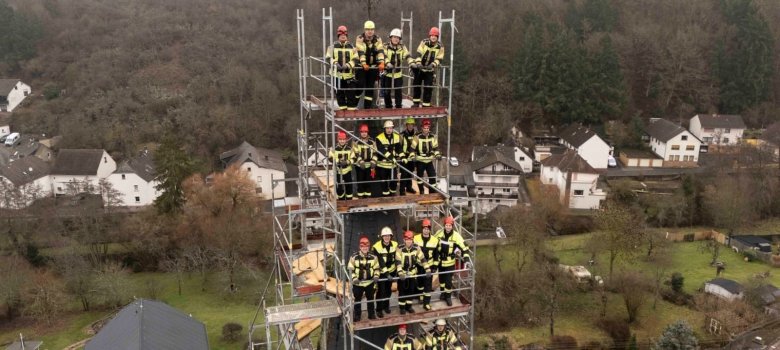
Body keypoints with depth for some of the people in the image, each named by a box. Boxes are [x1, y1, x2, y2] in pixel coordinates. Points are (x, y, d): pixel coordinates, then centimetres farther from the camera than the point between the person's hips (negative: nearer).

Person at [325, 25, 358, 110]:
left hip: (349, 74, 0)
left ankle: (352, 108, 6)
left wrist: (348, 65, -16)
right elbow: (328, 57, -2)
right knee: (339, 92, 8)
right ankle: (342, 107, 20)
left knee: (351, 93, -1)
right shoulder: (333, 46, 5)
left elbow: (355, 59, 1)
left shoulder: (351, 46, 7)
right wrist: (335, 64, -20)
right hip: (337, 73, 0)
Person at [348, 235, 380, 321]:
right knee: (357, 299, 9)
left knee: (370, 299, 15)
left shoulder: (373, 257, -4)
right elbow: (350, 270, -8)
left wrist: (376, 276, -12)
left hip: (370, 282, 2)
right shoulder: (354, 257, -11)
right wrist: (354, 278, -21)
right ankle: (357, 315, 24)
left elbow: (376, 268, 5)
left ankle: (371, 314, 31)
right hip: (358, 283, -2)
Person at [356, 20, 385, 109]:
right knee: (360, 85, -12)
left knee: (370, 88, 4)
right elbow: (360, 52, -21)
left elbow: (380, 52, -15)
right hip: (362, 66, -3)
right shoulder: (360, 38, -8)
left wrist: (381, 63, -33)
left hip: (373, 67, 3)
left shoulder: (378, 39, 0)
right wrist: (364, 64, -36)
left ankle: (368, 107, 10)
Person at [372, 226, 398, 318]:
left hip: (391, 271, 4)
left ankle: (386, 306, 38)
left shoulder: (395, 245, -9)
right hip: (381, 272, -4)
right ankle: (379, 309, 13)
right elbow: (380, 262, -26)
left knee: (388, 290, 18)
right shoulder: (376, 247, -22)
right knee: (381, 291, -3)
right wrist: (386, 273, -30)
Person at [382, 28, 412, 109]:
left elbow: (407, 56, -8)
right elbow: (384, 56, -20)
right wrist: (388, 63, -41)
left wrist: (411, 63, -29)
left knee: (398, 92, 3)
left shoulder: (402, 47, 5)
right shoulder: (385, 46, -4)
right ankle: (388, 107, 20)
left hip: (398, 74, 2)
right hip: (387, 73, -1)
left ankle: (399, 107, 14)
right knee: (387, 92, 5)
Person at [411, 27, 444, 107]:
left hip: (430, 70, 0)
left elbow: (439, 59, -11)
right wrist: (418, 63, -30)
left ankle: (426, 105, 7)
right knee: (416, 85, 7)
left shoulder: (440, 47, -8)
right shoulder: (424, 42, -9)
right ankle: (416, 103, 19)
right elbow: (418, 53, -15)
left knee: (428, 88, -2)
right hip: (419, 68, 1)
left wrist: (432, 65, -28)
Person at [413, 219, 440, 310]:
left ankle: (426, 303, 5)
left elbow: (436, 254, 0)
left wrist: (435, 266, -1)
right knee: (419, 281, 18)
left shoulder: (435, 240, -9)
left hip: (429, 266, -1)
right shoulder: (416, 238, -9)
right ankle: (420, 295, 43)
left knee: (428, 284, -2)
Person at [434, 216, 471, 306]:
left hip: (450, 262, -3)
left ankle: (448, 296, 21)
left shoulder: (456, 236, -19)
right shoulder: (439, 233, -11)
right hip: (440, 261, 3)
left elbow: (464, 248, -18)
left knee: (448, 280, 0)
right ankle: (443, 292, 42)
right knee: (441, 278, 19)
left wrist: (467, 260, -26)